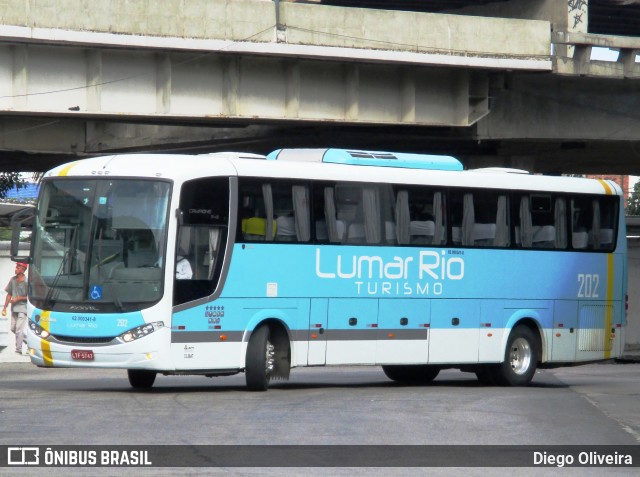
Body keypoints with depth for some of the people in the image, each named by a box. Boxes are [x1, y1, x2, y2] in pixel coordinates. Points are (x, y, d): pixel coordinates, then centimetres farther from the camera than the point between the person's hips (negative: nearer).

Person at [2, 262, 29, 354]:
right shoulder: (13, 280, 7)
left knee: (19, 329, -10)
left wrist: (18, 298, -16)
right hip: (14, 308, 7)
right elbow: (9, 294, 14)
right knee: (13, 328, 13)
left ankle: (18, 350, -6)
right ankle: (28, 340, 30)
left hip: (23, 308, -7)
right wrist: (5, 308, 12)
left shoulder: (26, 282, -12)